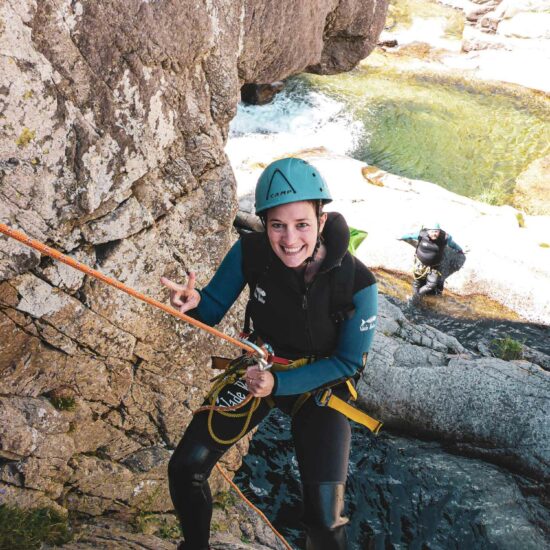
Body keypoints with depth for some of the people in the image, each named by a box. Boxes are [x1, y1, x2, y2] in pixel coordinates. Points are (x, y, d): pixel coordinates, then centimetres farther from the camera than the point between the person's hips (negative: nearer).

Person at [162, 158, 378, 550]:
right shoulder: (250, 252, -21)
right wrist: (193, 302, -32)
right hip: (259, 368, 3)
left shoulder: (357, 283, -28)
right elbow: (213, 309, -8)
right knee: (185, 468, 1)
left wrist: (279, 384, -25)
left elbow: (349, 361, -15)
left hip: (321, 385, -3)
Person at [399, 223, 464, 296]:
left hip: (434, 266, 0)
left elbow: (452, 243, 1)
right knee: (417, 282, 10)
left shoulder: (445, 238, -22)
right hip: (420, 263, 0)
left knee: (431, 284, -12)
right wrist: (402, 237, 19)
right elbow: (410, 235, -1)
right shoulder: (421, 235, -23)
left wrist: (459, 249, 23)